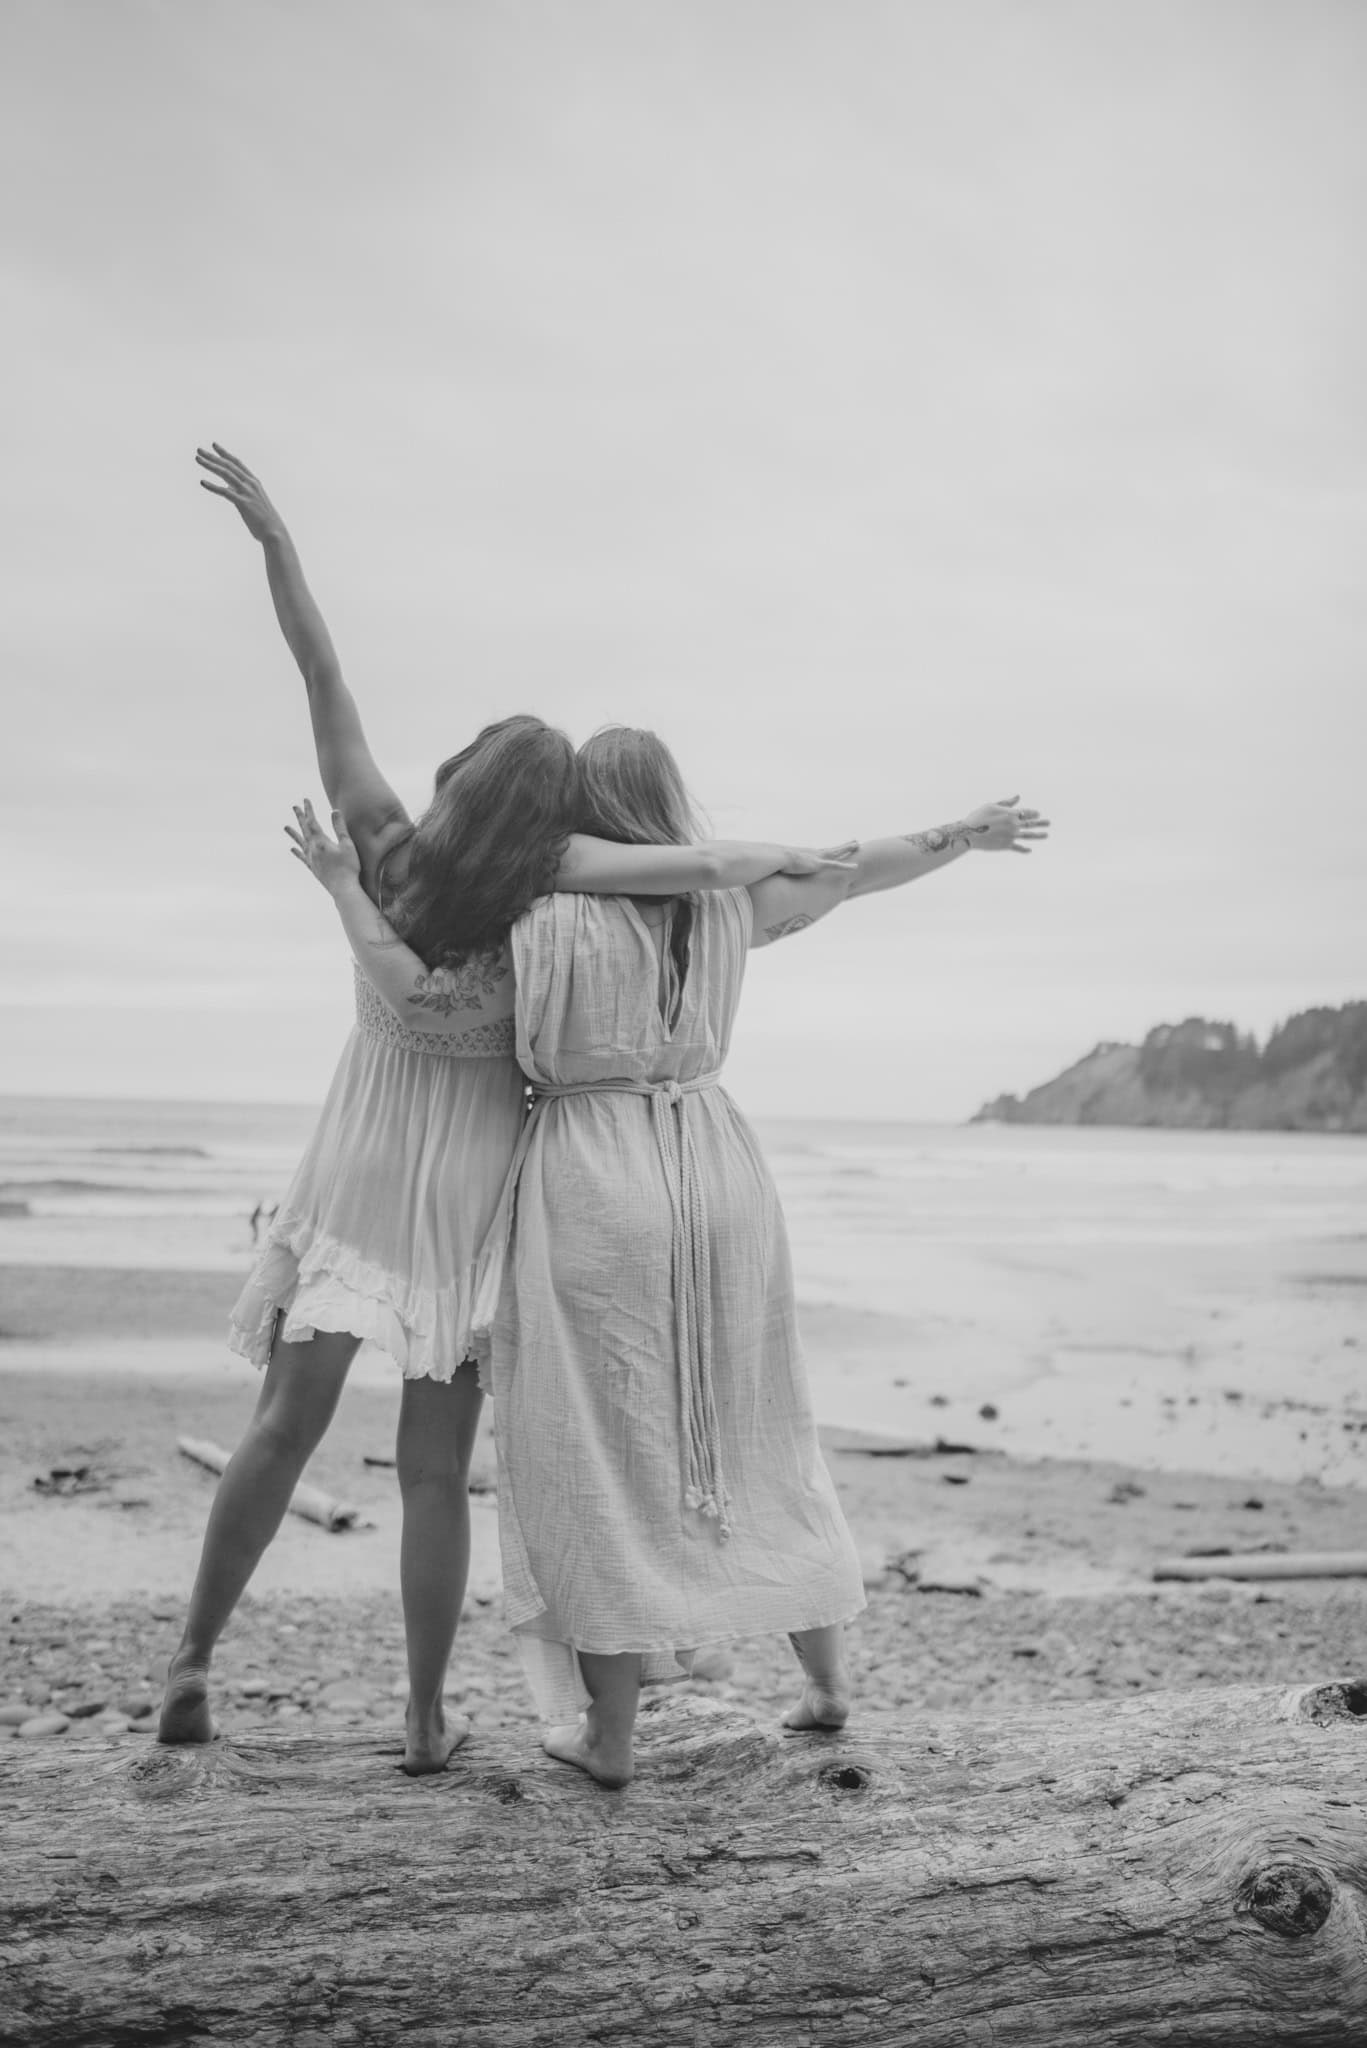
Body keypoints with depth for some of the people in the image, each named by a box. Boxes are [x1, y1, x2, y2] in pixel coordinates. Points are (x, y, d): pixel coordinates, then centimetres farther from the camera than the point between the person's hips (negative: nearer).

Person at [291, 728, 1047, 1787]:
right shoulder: (724, 902, 4)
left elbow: (415, 988, -14)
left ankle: (609, 1733, 11)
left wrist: (343, 883, -3)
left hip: (593, 1189, -4)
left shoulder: (555, 921, -10)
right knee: (754, 1425, 18)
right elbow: (858, 870, 17)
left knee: (599, 1448, 5)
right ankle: (829, 1677, 28)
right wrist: (966, 834, 31)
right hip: (716, 1174, 5)